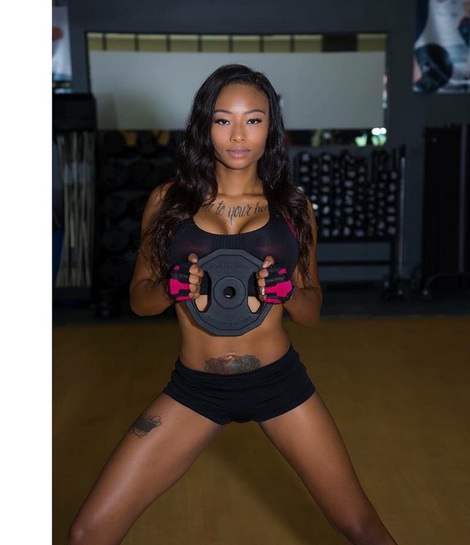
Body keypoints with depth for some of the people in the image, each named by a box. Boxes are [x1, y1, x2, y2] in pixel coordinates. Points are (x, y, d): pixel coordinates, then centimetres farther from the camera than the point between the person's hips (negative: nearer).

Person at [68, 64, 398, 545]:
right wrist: (178, 289, -18)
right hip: (194, 386, 0)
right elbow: (139, 298, 4)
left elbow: (311, 312, 6)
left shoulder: (293, 208, 1)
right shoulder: (169, 201, -2)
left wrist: (283, 290, -16)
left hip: (279, 379, 0)